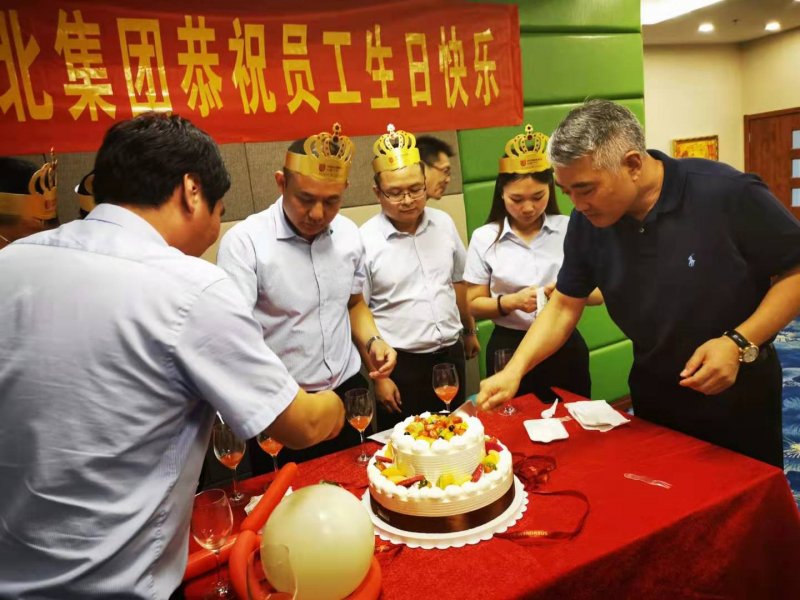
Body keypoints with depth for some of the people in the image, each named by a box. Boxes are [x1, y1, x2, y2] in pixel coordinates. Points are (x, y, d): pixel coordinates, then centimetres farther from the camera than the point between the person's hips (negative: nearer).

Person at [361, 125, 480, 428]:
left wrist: (470, 331, 20)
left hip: (451, 354, 5)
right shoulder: (365, 241, -14)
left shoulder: (444, 223, 1)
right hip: (401, 364, -4)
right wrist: (378, 375, -11)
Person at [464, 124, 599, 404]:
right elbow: (475, 304, 0)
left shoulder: (570, 230, -3)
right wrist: (510, 302, -19)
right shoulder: (484, 238, -4)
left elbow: (600, 292, 0)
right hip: (509, 349, -1)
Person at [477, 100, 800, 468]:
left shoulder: (729, 194, -24)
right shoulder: (586, 221, -12)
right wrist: (514, 370, -18)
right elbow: (564, 306, -5)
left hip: (740, 393, -3)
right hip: (653, 396, 3)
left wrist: (740, 344, -26)